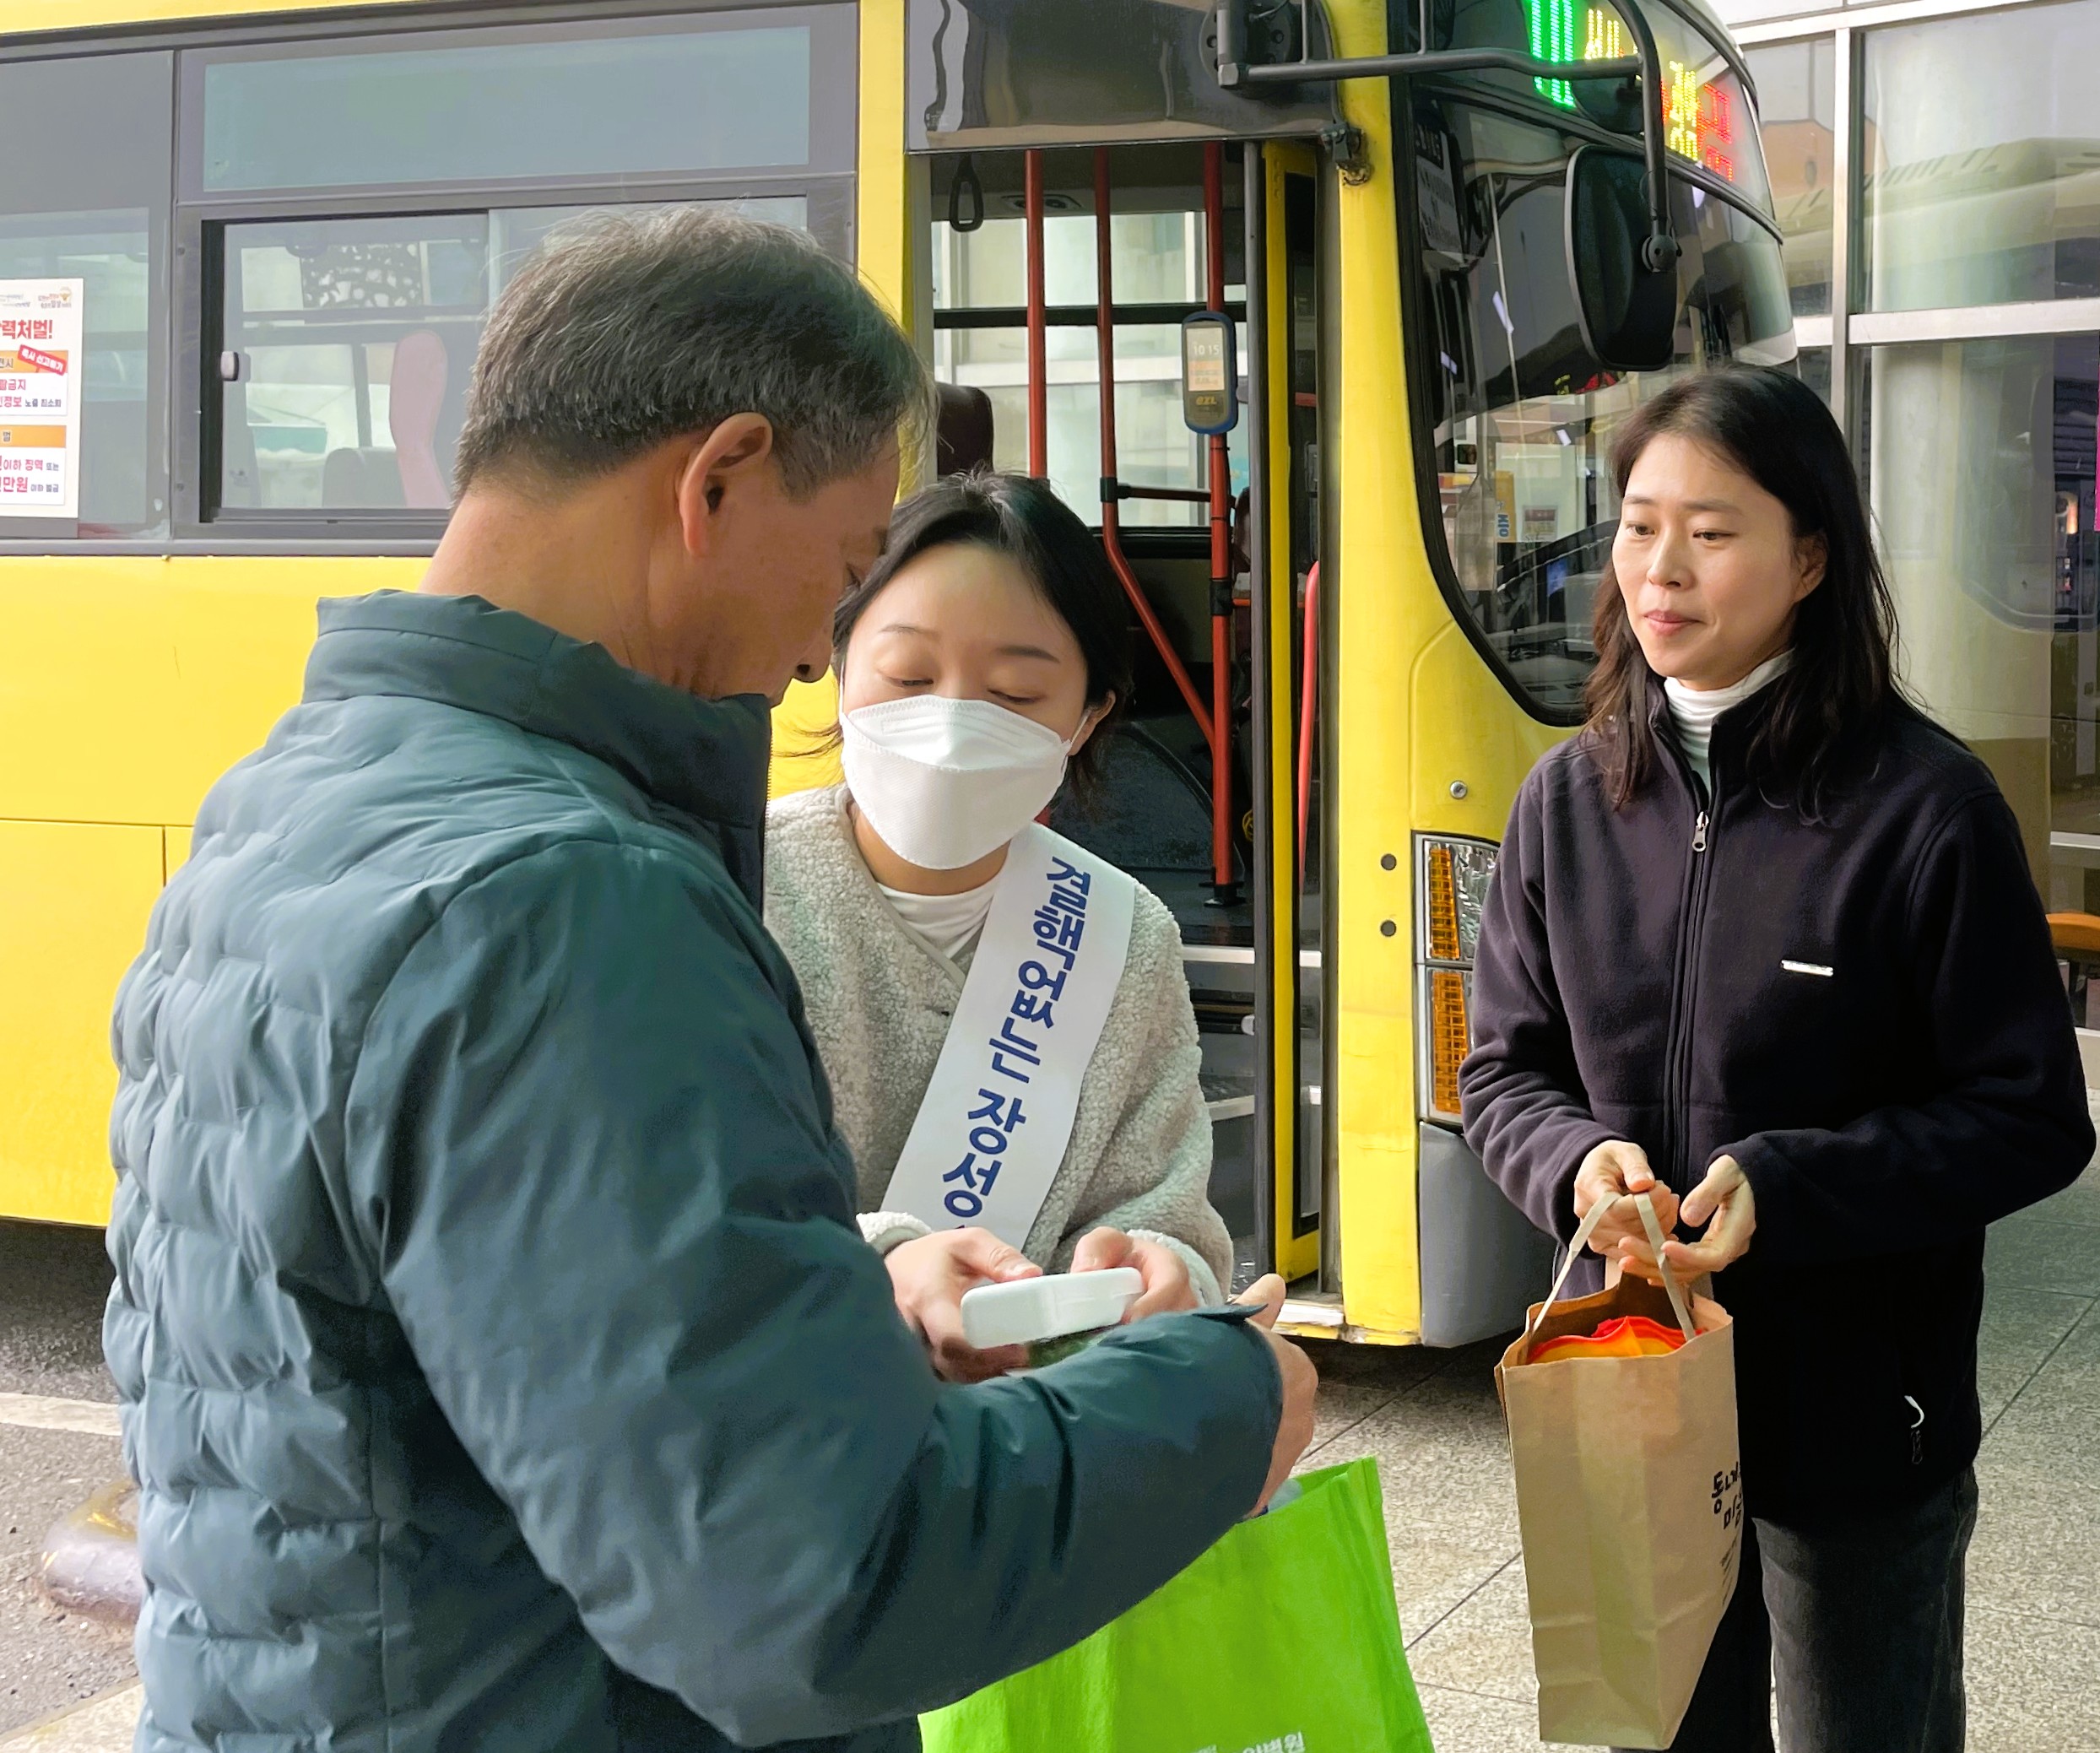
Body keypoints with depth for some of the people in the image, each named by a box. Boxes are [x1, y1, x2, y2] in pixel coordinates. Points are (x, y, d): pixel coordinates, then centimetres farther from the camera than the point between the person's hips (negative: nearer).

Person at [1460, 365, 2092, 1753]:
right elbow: (1505, 1067, 8)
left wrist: (1784, 1188, -22)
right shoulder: (1572, 797, 1)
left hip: (1859, 1429, -3)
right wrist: (1578, 1162, -14)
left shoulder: (1923, 805, -13)